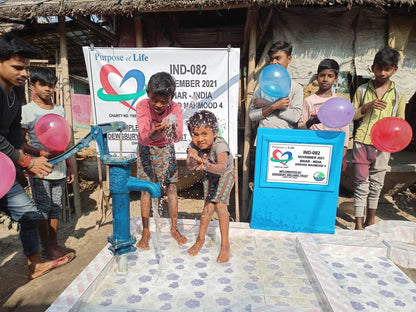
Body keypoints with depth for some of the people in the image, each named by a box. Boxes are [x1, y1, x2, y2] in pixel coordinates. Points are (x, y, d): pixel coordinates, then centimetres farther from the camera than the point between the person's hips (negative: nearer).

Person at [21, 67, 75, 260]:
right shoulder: (27, 110, -4)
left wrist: (69, 166, 13)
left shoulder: (59, 110, 11)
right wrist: (41, 153, -24)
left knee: (55, 208, 12)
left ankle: (54, 244, 25)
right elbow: (21, 142, -7)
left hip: (58, 168, 5)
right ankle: (46, 249, 18)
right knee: (43, 209, 4)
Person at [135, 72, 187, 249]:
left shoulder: (175, 108, -20)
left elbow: (177, 137, -29)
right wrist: (155, 133, -54)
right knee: (146, 189, 0)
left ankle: (174, 229, 16)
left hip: (166, 149, 1)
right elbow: (144, 137, -32)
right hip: (146, 149, -1)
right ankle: (145, 231, 14)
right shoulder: (142, 106, -23)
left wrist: (172, 129, -52)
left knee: (171, 187, 1)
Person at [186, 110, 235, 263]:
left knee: (220, 205, -12)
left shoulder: (220, 146, -41)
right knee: (209, 206, 0)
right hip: (209, 175, 3)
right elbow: (190, 165, -46)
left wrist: (207, 166, -77)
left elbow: (222, 168, -58)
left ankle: (225, 245, 2)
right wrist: (192, 161, -69)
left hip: (226, 174, -3)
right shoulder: (194, 146, -29)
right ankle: (201, 239, 21)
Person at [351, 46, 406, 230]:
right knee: (361, 182, 1)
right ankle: (358, 223, 8)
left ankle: (371, 218, 31)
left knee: (376, 183, 12)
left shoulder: (399, 95, 7)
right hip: (362, 141, -1)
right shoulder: (362, 90, 4)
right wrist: (367, 107, -13)